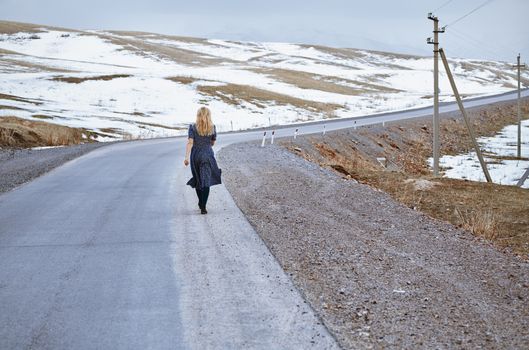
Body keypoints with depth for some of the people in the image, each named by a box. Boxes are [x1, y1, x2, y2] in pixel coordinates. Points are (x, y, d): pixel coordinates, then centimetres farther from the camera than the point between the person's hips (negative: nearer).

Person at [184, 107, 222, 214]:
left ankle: (201, 203, 31)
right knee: (206, 181, -2)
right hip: (208, 156, 0)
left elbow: (190, 143, -14)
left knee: (197, 180, 17)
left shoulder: (193, 127, -6)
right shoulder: (212, 128, -1)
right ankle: (203, 207, -10)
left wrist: (187, 157, -18)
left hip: (195, 156, 0)